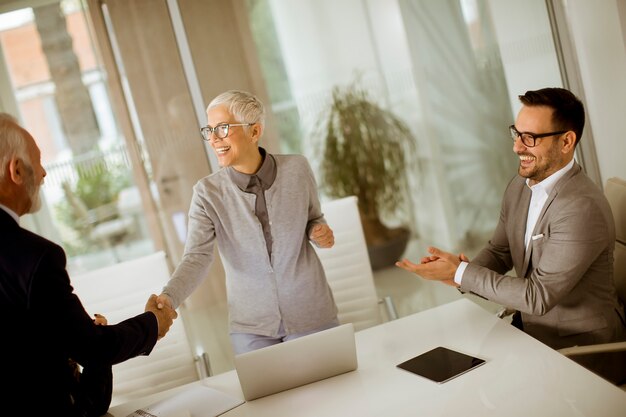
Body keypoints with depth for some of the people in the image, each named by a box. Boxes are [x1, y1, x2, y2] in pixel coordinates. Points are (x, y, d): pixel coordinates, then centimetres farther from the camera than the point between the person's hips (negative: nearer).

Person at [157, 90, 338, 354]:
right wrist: (168, 298, -36)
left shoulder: (296, 169, -8)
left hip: (311, 315, 1)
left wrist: (320, 233, -14)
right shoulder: (207, 192, -10)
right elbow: (197, 257, -18)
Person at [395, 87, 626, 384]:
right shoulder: (520, 186, 1)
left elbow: (537, 297, -25)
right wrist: (459, 272, -11)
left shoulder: (582, 208, -25)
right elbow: (499, 250, 11)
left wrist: (461, 273, -22)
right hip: (529, 325, 7)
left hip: (580, 346, -7)